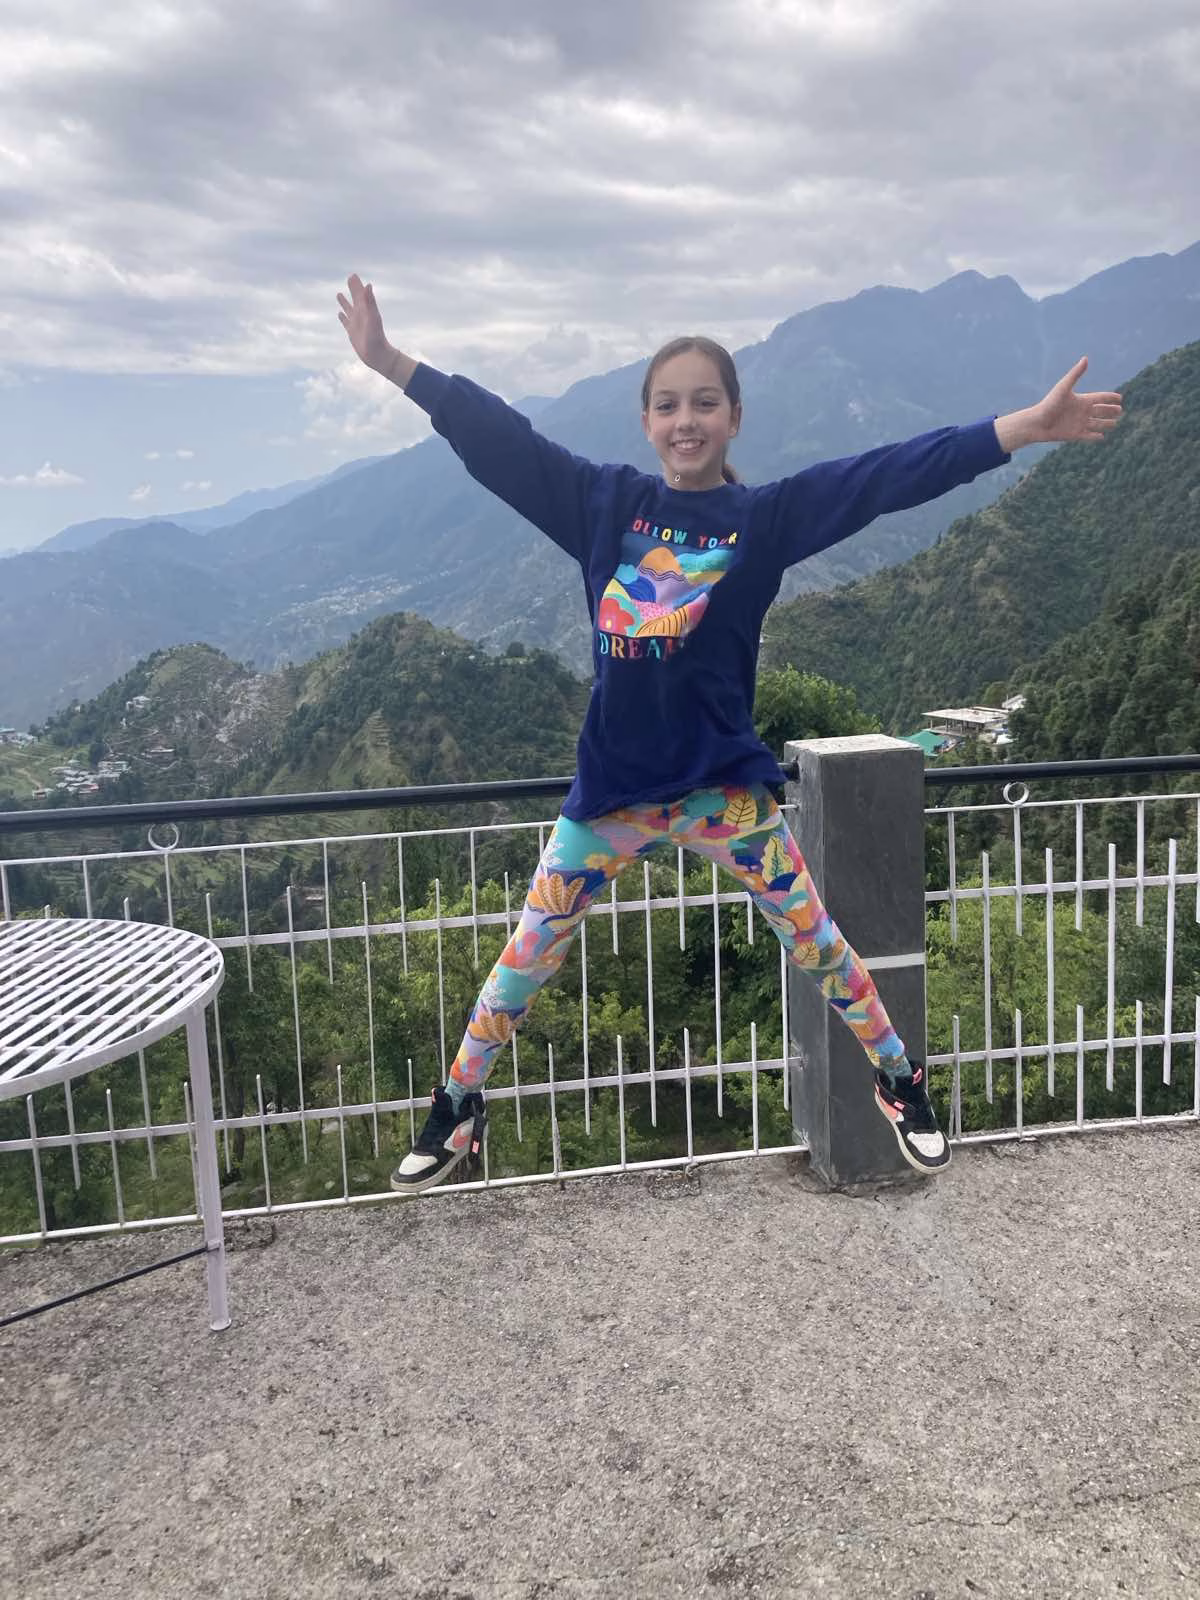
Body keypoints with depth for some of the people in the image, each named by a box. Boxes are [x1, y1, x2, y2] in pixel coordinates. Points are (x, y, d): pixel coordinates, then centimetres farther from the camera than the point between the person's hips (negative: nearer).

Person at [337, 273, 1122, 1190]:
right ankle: (458, 1110, 31)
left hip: (724, 784, -1)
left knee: (818, 943, 10)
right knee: (529, 953, 11)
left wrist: (1028, 426, -18)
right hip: (611, 787, 2)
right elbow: (498, 437, 1)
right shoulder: (604, 502, 1)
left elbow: (891, 476, -12)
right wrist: (388, 361, -2)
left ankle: (900, 1083, 34)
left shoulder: (767, 515, -5)